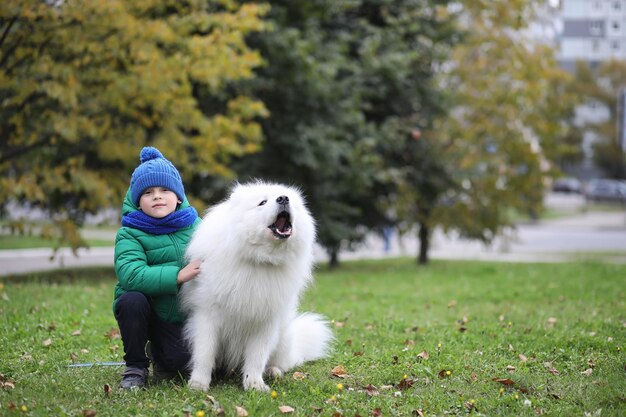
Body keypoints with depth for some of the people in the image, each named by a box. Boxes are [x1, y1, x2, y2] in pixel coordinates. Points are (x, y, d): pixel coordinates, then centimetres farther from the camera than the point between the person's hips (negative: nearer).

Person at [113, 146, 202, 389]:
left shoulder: (195, 225, 1)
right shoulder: (129, 234, -12)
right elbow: (130, 275, -29)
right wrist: (179, 275, -35)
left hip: (184, 314, 2)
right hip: (148, 312, -2)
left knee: (180, 363, -22)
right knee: (131, 299, -34)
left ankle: (159, 352, 19)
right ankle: (135, 367, -9)